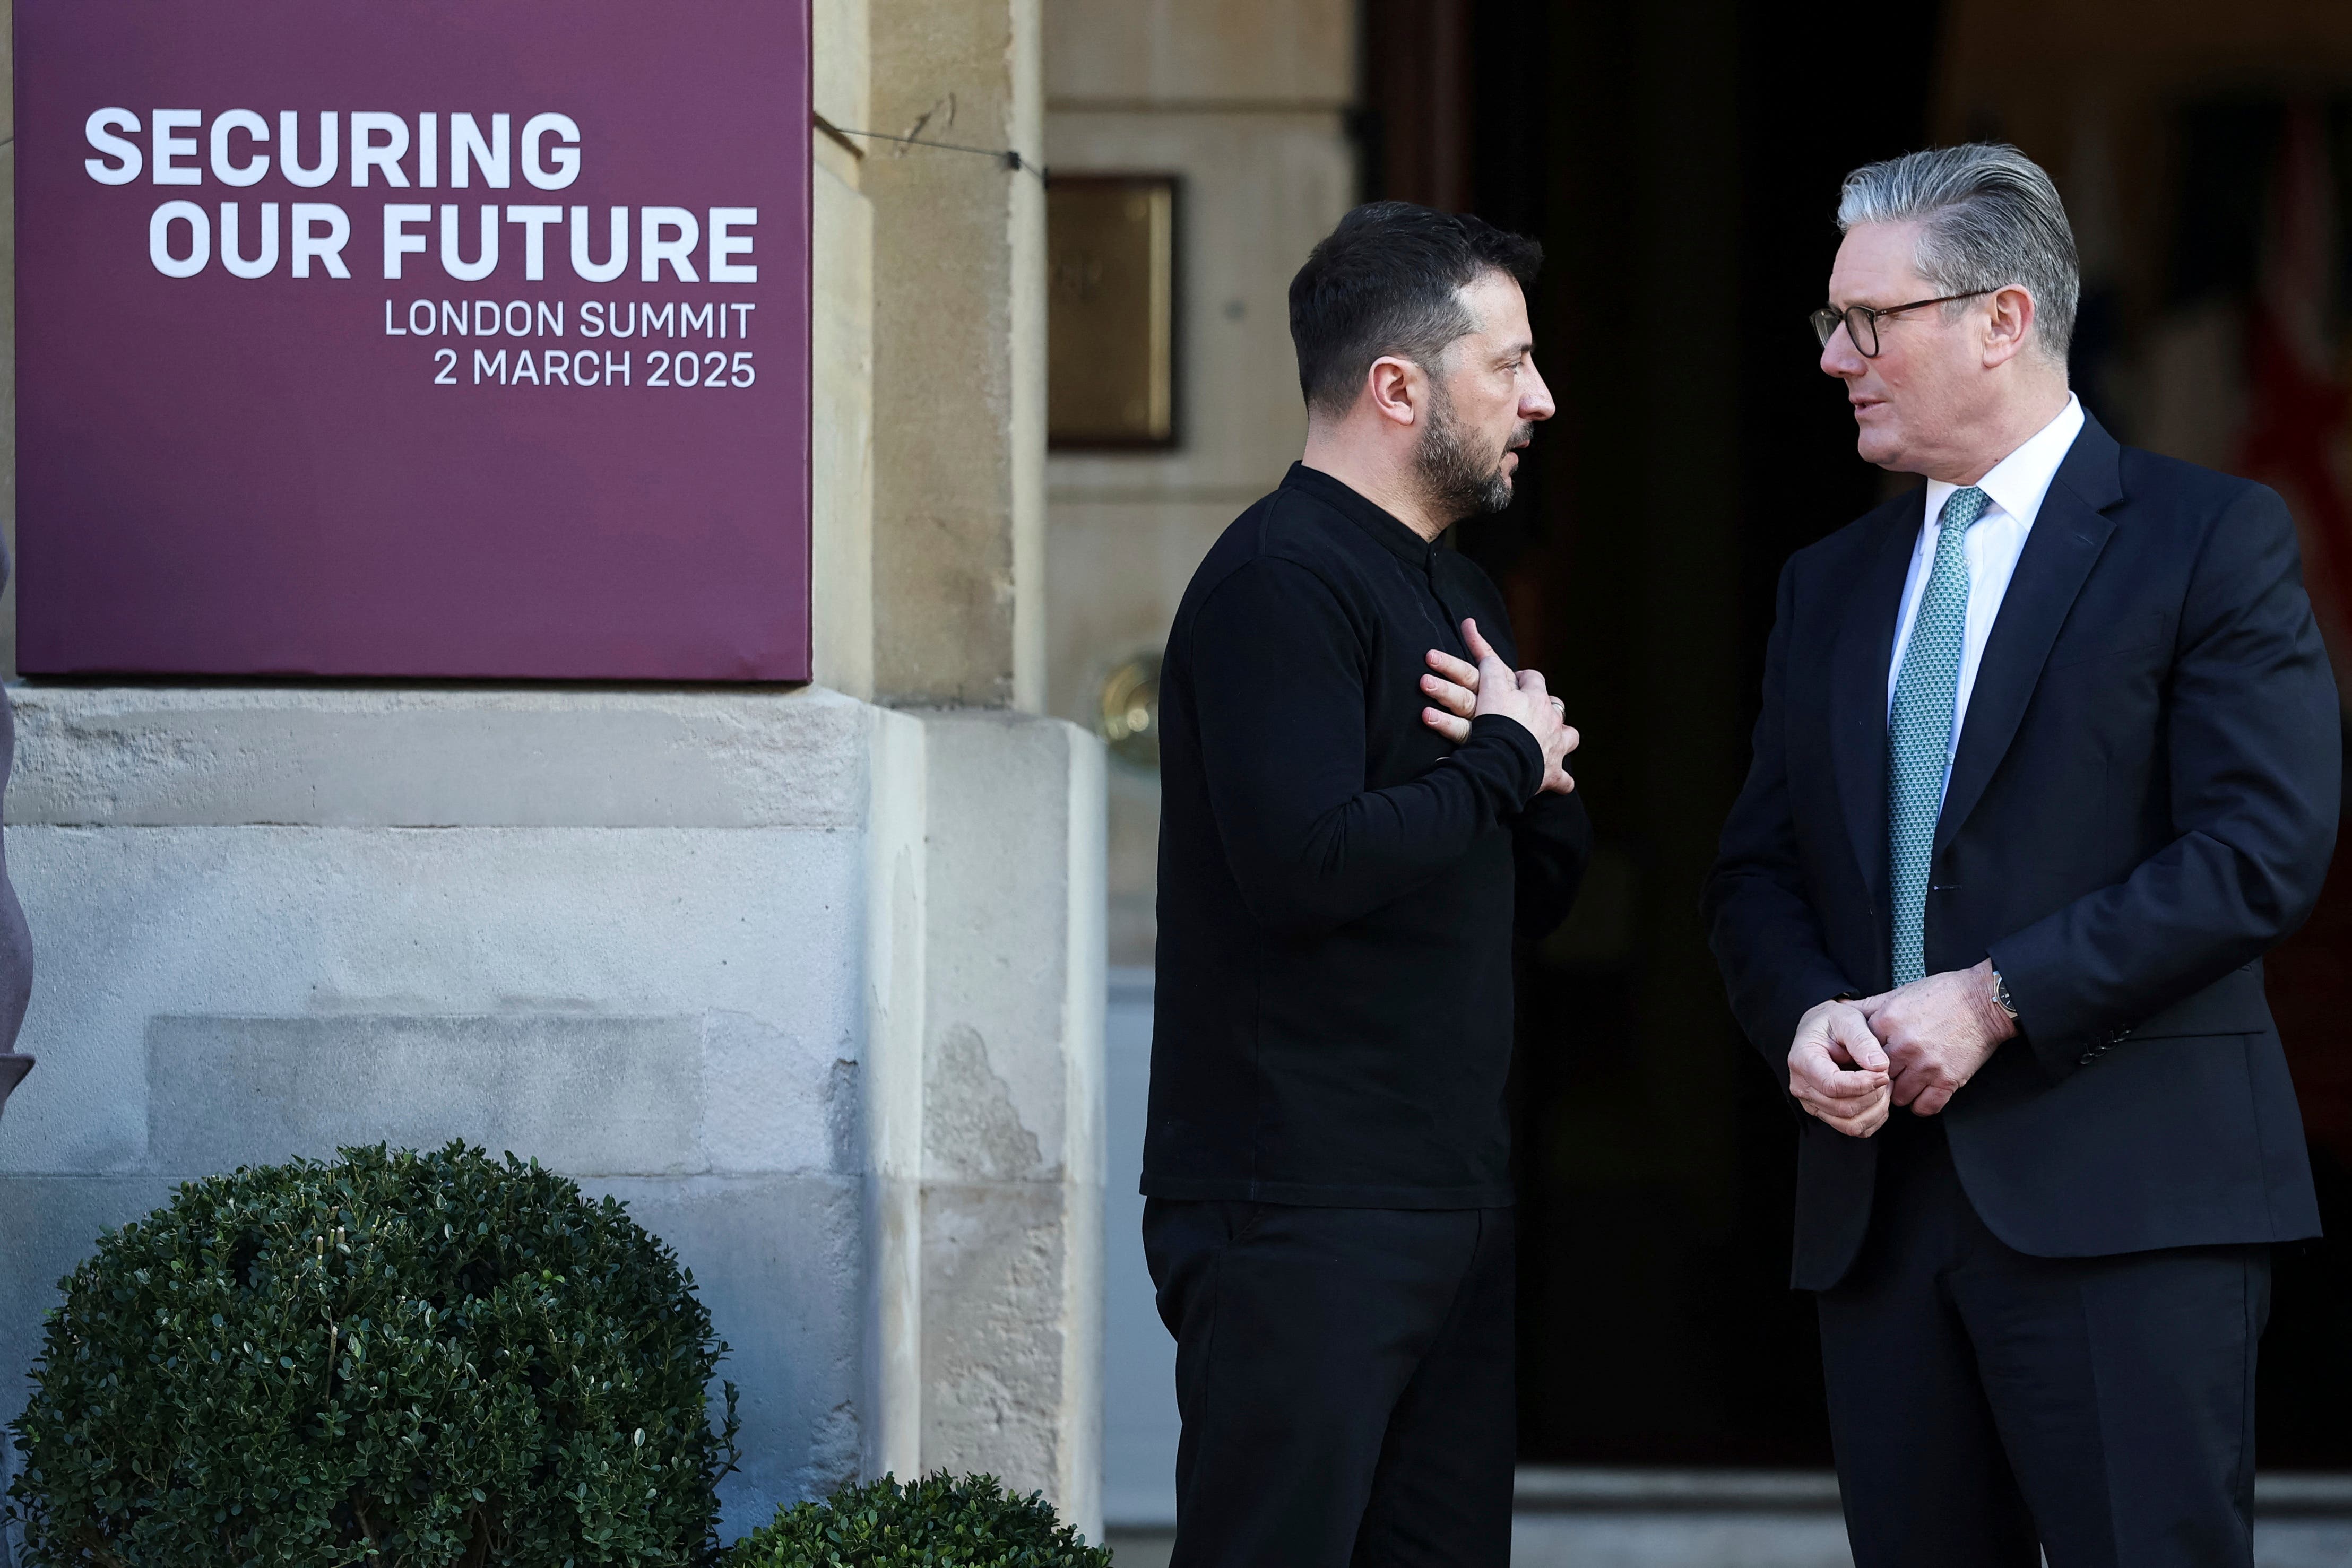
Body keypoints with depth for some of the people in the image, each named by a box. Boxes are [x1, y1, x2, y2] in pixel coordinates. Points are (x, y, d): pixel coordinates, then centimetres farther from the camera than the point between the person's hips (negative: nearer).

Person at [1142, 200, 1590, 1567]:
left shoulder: (1451, 590, 19)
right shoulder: (1278, 583, -12)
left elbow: (1543, 891, 23)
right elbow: (1308, 862, -24)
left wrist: (1537, 768, 1)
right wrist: (1508, 759, -10)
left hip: (1451, 1197, 9)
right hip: (1299, 1212, -9)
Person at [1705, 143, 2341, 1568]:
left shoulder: (2213, 541, -1)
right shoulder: (1832, 585, 19)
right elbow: (1760, 866, 19)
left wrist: (1997, 999, -14)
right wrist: (1805, 1014, -4)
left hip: (2123, 1206, -6)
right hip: (1877, 1204, 6)